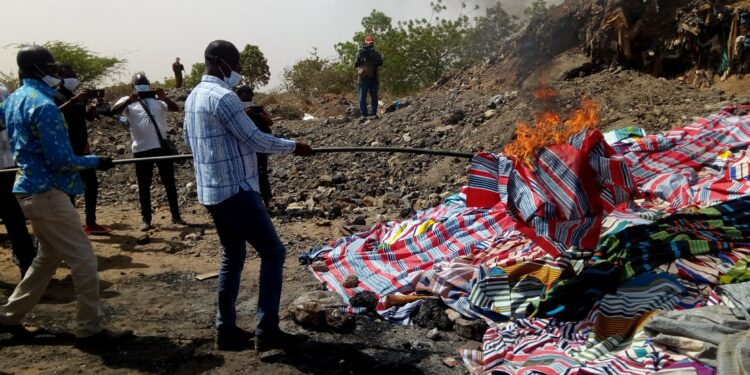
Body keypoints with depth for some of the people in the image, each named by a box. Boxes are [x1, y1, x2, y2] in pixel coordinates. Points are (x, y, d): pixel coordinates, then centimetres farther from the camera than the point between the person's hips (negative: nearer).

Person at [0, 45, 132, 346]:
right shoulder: (43, 105, -18)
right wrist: (96, 161, -8)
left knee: (48, 257, 21)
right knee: (83, 259, -5)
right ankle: (90, 330, 2)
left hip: (30, 189, 10)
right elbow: (60, 159, -21)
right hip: (47, 192, -10)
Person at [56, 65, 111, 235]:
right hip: (66, 150, -8)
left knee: (92, 184, 9)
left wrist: (92, 105, -4)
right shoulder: (56, 96, -6)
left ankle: (91, 223, 17)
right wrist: (75, 100, -33)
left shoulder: (77, 96, 17)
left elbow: (90, 117, 15)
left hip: (82, 148, 8)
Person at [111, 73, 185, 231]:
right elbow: (114, 111, -13)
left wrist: (165, 98, -22)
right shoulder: (128, 101, 5)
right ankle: (145, 219, 13)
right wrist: (129, 101, -30)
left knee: (169, 183, 7)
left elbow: (175, 108, -3)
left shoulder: (157, 99, 9)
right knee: (144, 186, 5)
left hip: (162, 147, 1)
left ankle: (176, 215, 16)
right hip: (141, 150, -1)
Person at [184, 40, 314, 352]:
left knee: (232, 256, 16)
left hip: (210, 191, 10)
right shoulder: (223, 96, -17)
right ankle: (266, 331, -1)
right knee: (273, 252, -2)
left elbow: (188, 140, 25)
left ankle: (226, 330, 20)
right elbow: (255, 140, -16)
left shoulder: (194, 96, 13)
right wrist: (293, 147, -3)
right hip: (236, 190, -10)